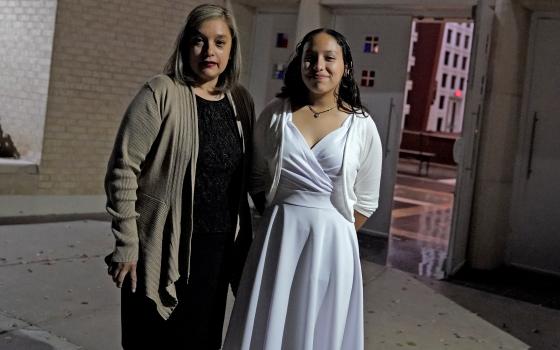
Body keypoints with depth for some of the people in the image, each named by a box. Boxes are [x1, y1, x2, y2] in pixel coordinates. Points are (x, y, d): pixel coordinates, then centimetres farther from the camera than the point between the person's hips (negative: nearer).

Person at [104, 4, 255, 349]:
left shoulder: (240, 101, 6)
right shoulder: (161, 94, -9)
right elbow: (123, 170, -11)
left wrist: (244, 242, 10)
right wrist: (126, 245, -12)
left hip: (219, 250, 5)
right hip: (164, 249, -4)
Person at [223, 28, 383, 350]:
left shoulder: (362, 126, -2)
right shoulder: (276, 114, 1)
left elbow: (365, 201, 4)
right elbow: (257, 178, 11)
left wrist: (330, 233, 5)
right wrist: (286, 221, 9)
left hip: (332, 243, -1)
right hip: (278, 237, 1)